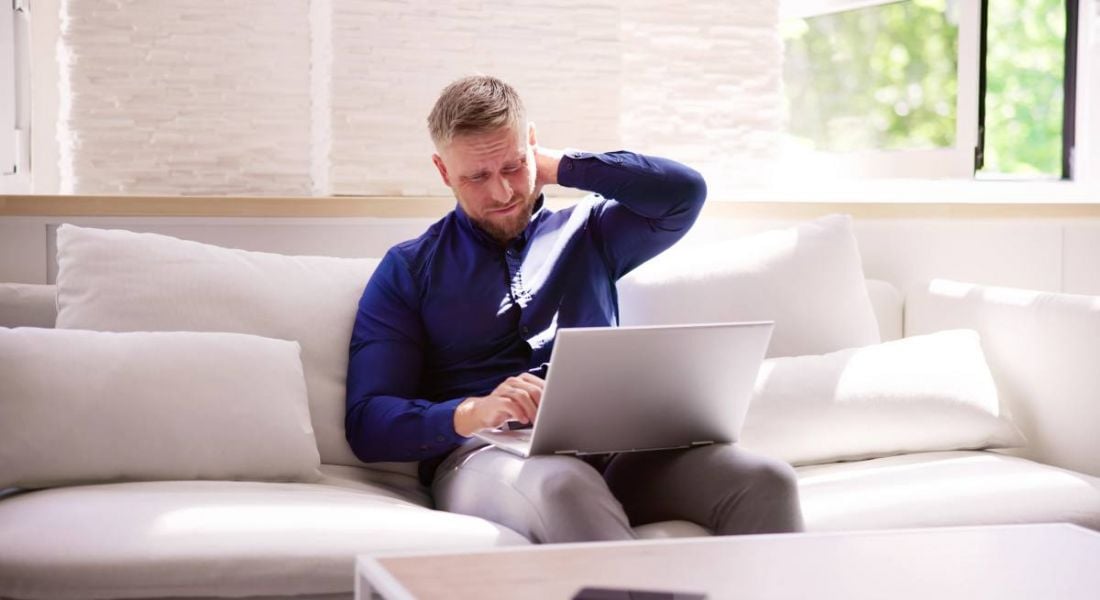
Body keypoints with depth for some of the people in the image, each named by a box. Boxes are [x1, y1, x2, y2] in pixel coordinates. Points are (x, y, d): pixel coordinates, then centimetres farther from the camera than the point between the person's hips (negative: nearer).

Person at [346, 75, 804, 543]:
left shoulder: (586, 233, 25)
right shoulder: (408, 270, 15)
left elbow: (684, 193, 7)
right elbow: (366, 421, 4)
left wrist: (560, 167, 13)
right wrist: (473, 412, -17)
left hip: (612, 447, 3)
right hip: (481, 453, -3)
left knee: (763, 480, -28)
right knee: (564, 486, -42)